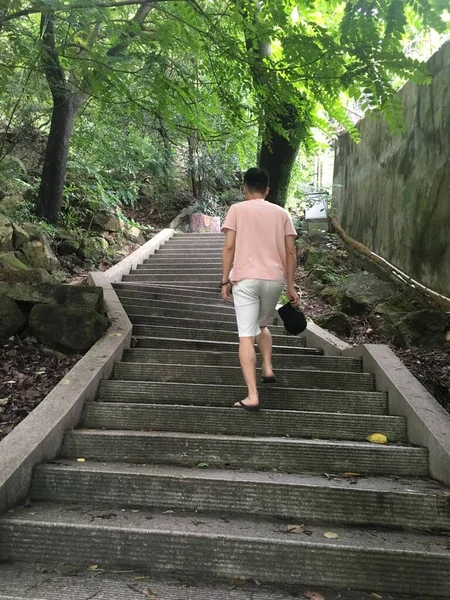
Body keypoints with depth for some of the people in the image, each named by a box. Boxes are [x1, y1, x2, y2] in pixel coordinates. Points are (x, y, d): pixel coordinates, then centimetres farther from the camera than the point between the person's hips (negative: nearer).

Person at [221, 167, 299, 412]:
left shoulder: (237, 210, 3)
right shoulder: (281, 213, 11)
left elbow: (229, 247, -4)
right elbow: (290, 253, 7)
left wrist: (224, 281, 2)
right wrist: (291, 287, 11)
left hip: (245, 280, -3)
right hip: (274, 279, 3)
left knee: (246, 337, -3)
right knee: (262, 325, 29)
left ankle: (252, 396, -8)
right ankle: (268, 369, 19)